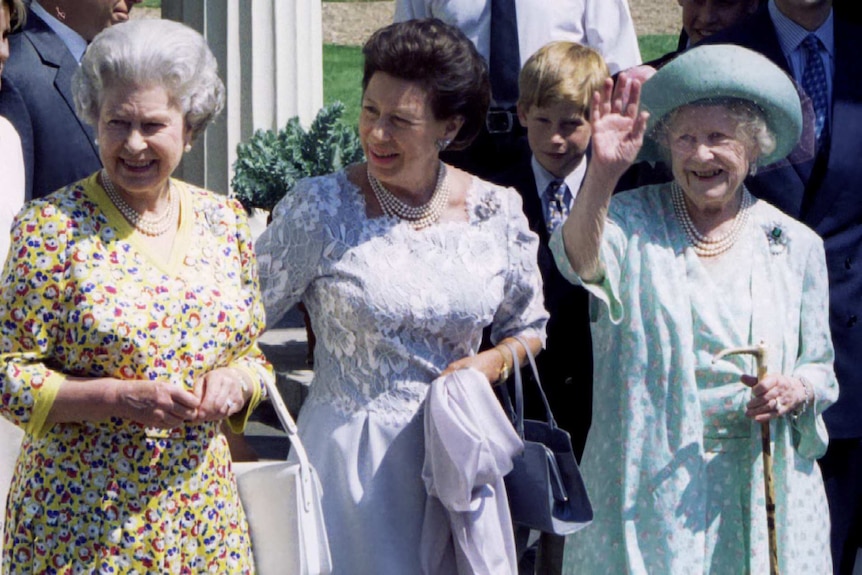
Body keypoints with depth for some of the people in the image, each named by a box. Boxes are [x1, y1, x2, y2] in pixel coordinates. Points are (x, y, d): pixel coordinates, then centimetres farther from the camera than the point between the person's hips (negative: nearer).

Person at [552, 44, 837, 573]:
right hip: (648, 482, -2)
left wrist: (795, 391, -11)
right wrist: (603, 172, -42)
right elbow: (581, 261, -25)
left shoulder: (795, 246, 6)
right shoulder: (633, 221, -2)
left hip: (761, 479, 2)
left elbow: (820, 367, 13)